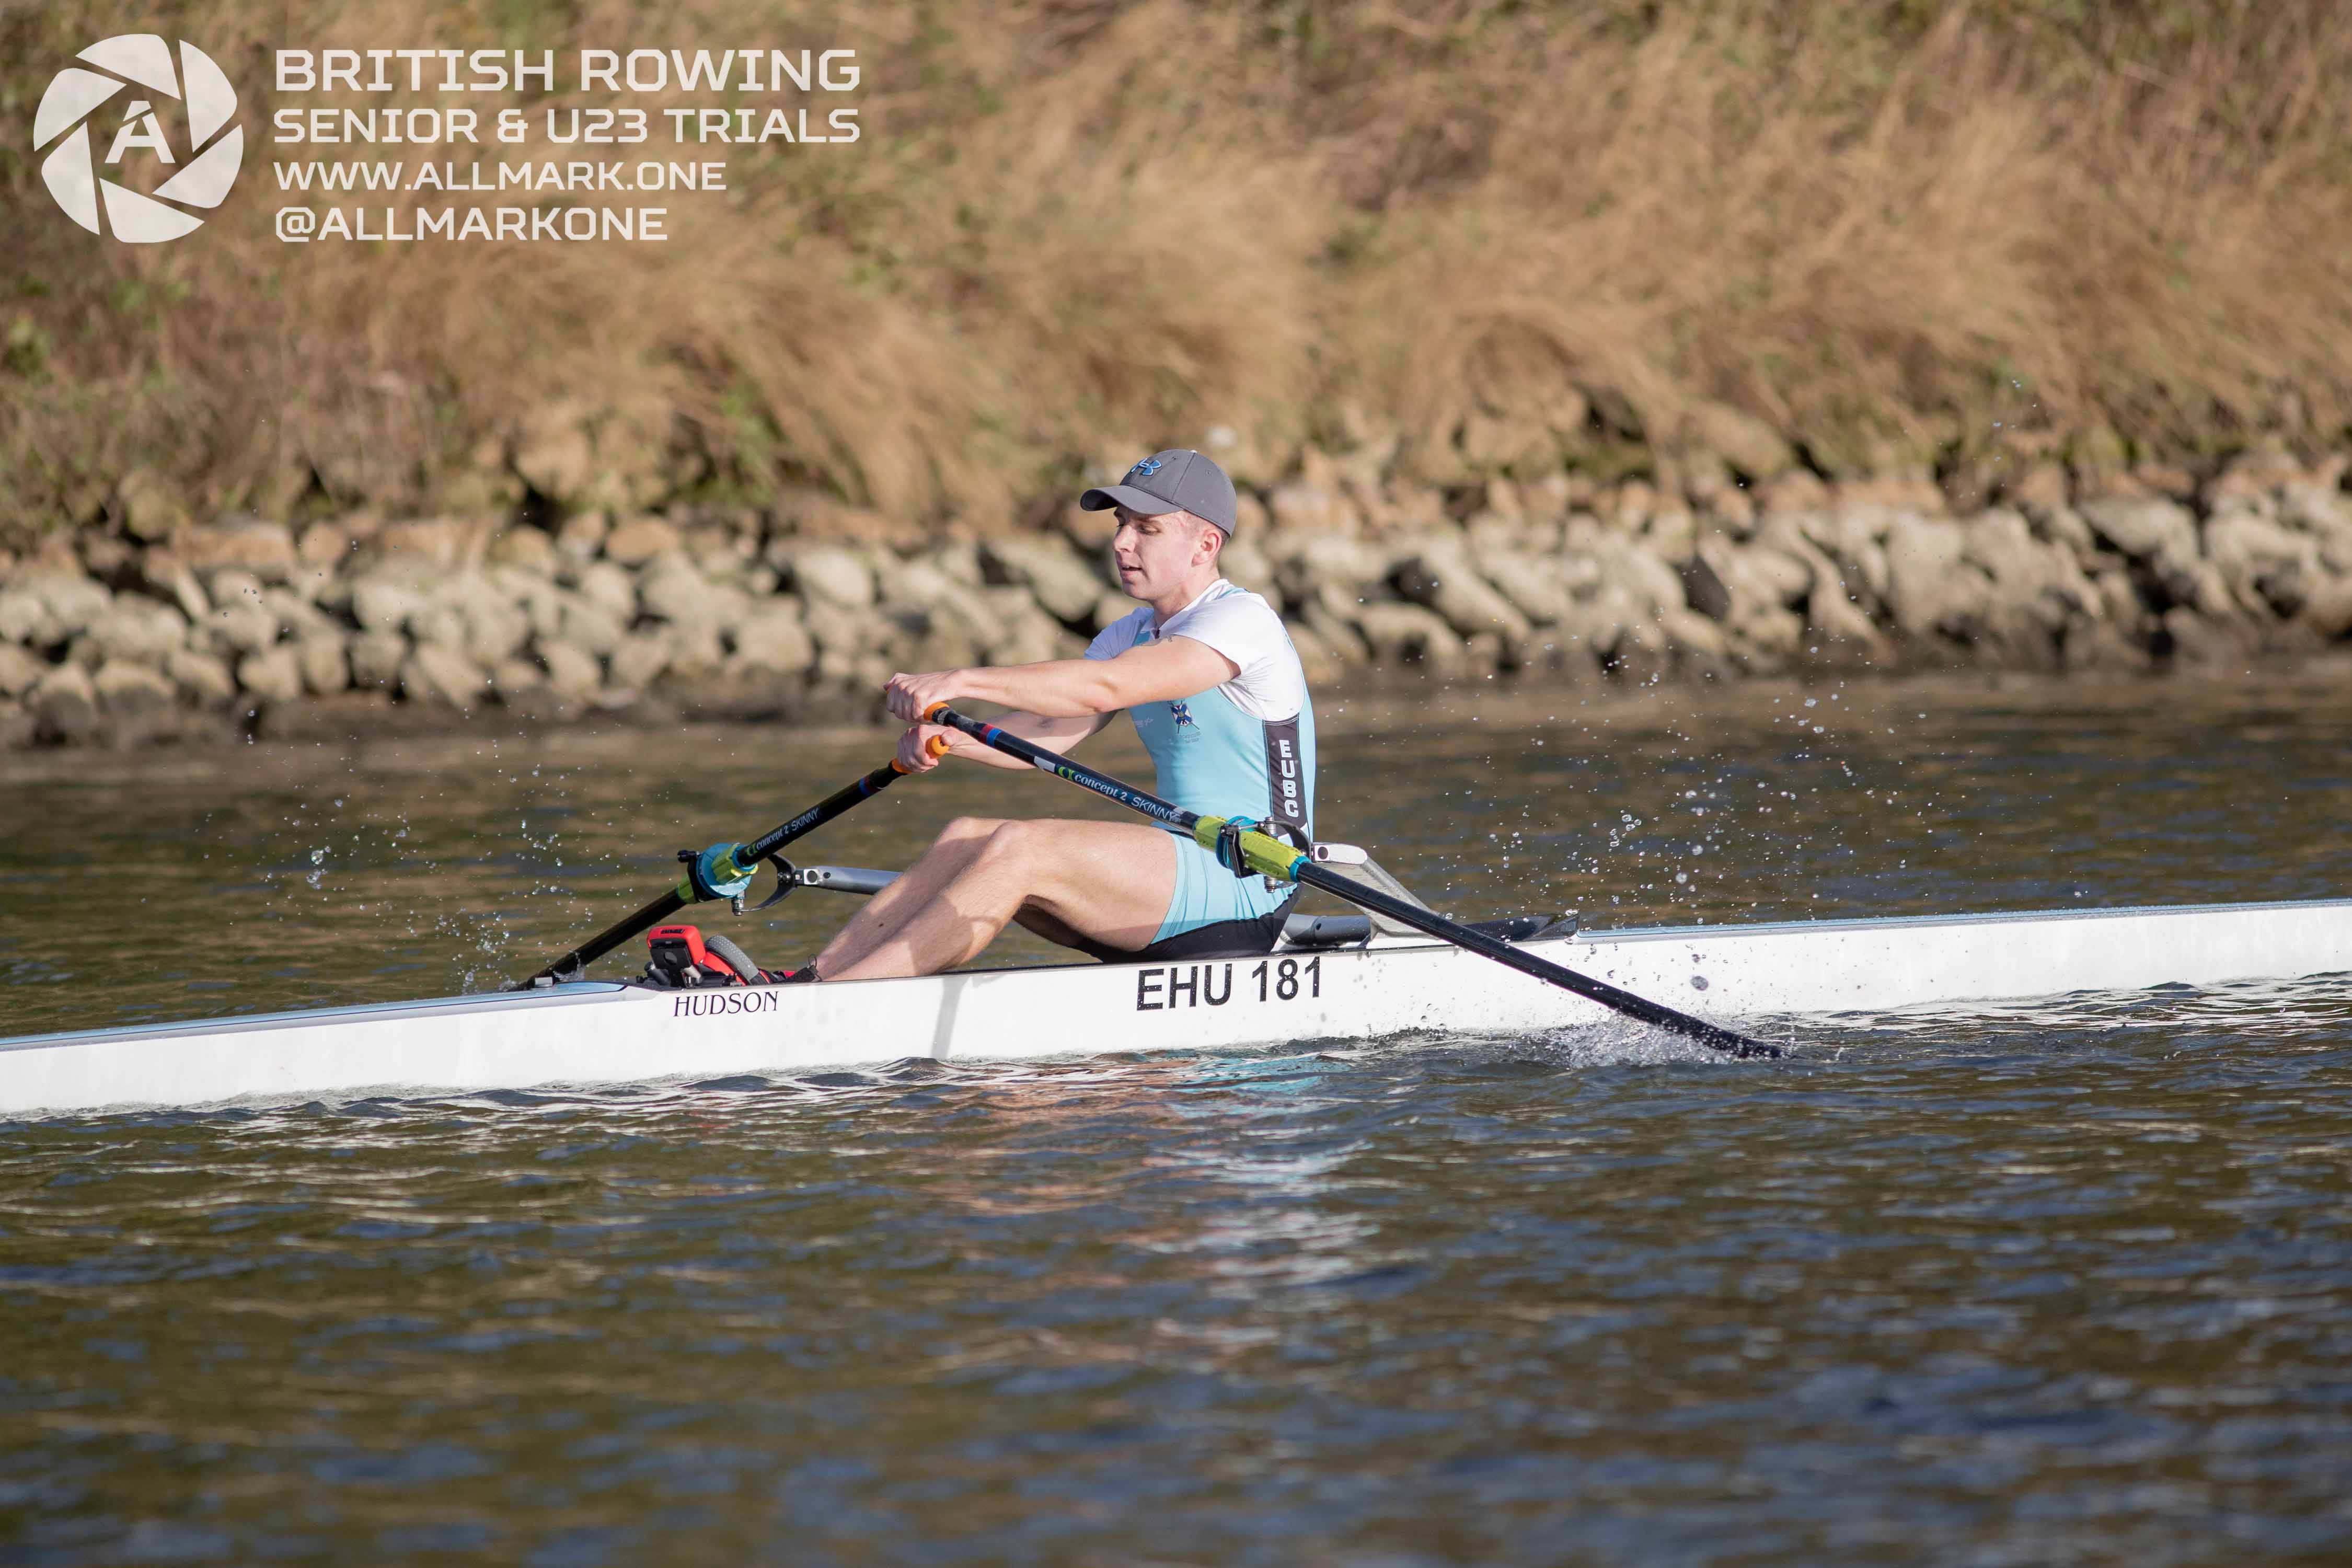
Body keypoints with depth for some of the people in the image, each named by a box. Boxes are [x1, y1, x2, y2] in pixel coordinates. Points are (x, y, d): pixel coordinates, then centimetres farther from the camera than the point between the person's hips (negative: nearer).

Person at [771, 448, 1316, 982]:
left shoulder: (1244, 620, -12)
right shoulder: (1130, 635, 17)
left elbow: (1105, 688, -26)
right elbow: (1048, 732, 3)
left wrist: (962, 682, -33)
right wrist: (944, 738, -16)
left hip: (1248, 890, -9)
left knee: (1015, 851, -24)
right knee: (968, 836, -6)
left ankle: (818, 999, -30)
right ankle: (814, 976, -18)